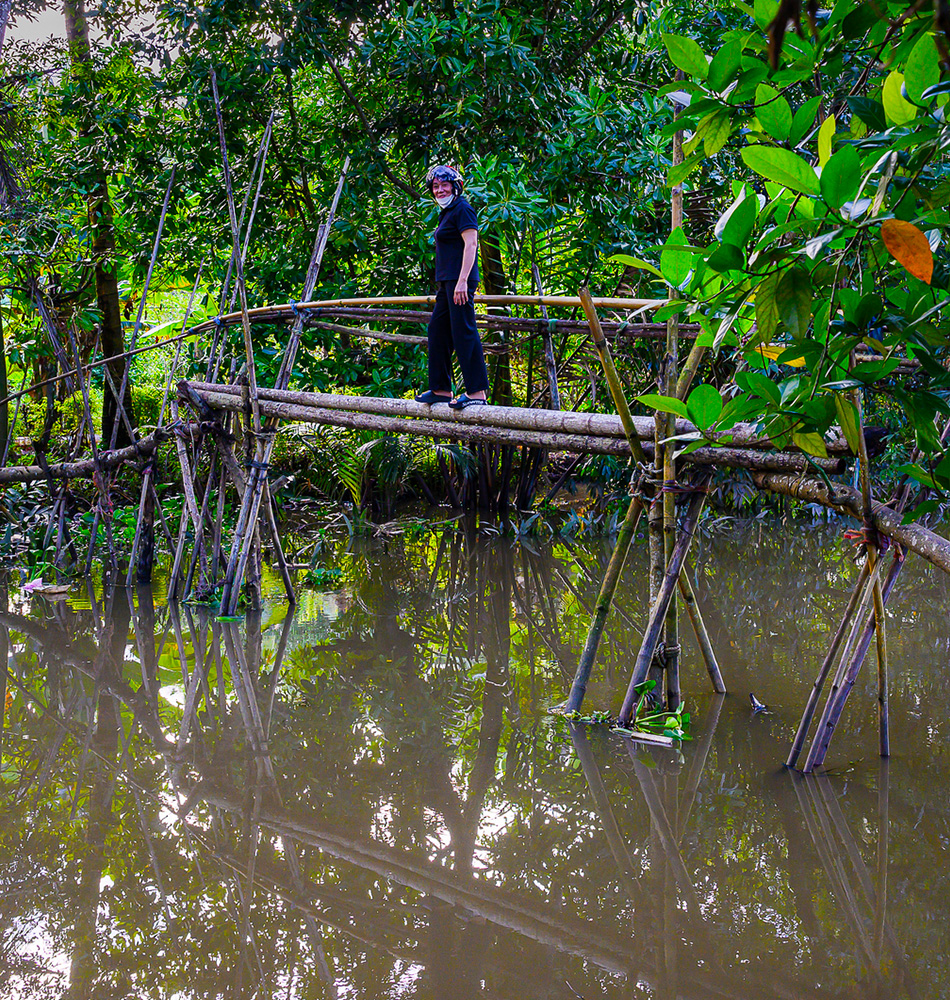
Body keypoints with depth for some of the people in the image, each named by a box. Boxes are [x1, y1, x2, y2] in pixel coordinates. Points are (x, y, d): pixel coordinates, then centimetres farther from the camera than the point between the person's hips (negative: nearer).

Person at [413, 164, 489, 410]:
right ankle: (440, 390, 18)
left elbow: (470, 245, -17)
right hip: (447, 282, 11)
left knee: (464, 332, -13)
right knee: (437, 330, 13)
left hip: (459, 280, -11)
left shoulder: (462, 210, -8)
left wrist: (462, 281, -25)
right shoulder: (447, 213, 21)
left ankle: (477, 392, -14)